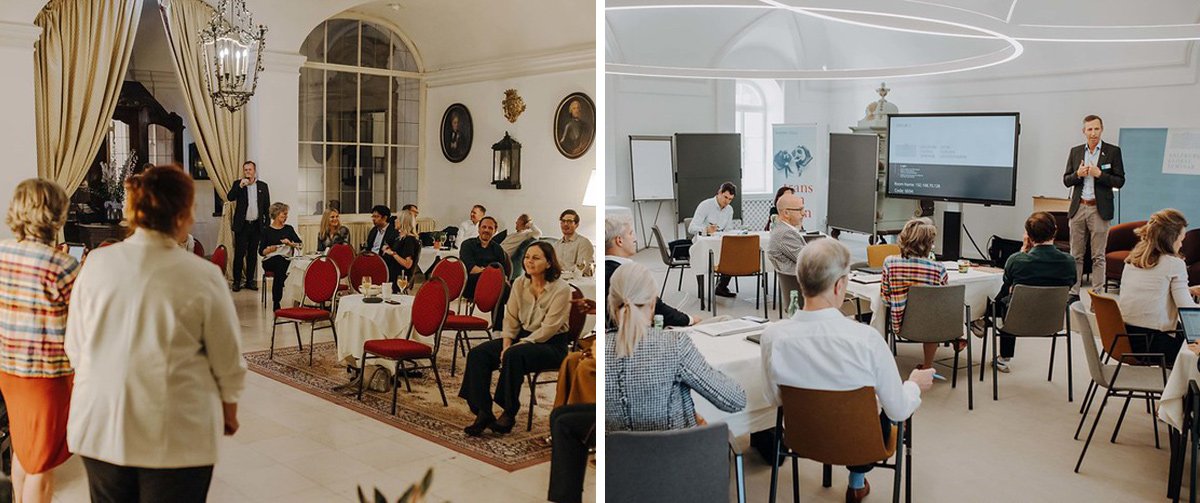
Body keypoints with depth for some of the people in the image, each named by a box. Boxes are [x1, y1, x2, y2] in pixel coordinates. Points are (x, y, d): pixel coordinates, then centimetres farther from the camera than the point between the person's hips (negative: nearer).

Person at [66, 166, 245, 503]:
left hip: (100, 427, 4)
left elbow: (75, 346, 4)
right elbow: (227, 359, -6)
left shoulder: (97, 264, -5)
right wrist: (229, 408, 12)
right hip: (176, 436, -3)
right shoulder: (202, 276, -15)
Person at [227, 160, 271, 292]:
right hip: (241, 225, -2)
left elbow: (267, 206, 9)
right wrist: (240, 186, -22)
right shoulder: (238, 184, 4)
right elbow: (229, 197, -11)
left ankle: (250, 280, 14)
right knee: (239, 254, -2)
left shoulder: (263, 186, 7)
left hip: (256, 225, 2)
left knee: (253, 254, 7)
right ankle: (237, 281, 5)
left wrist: (267, 224, 4)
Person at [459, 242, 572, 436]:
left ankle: (509, 413, -20)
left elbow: (548, 329, -18)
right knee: (477, 353, -15)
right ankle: (483, 412, -17)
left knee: (514, 355, -35)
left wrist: (513, 348, -20)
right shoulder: (519, 283, 2)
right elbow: (510, 318, 5)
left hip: (551, 344, -6)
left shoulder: (561, 289, -16)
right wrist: (506, 345, -12)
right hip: (523, 336, 6)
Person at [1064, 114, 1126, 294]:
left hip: (1099, 209, -3)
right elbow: (1066, 180, 10)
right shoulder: (1075, 151, 10)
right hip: (1078, 208, 3)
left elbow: (1120, 181, -3)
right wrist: (1078, 174, -9)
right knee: (1076, 255, 7)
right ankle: (1072, 293, 12)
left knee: (1098, 256, 0)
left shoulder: (1113, 151, 0)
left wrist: (1100, 174, -16)